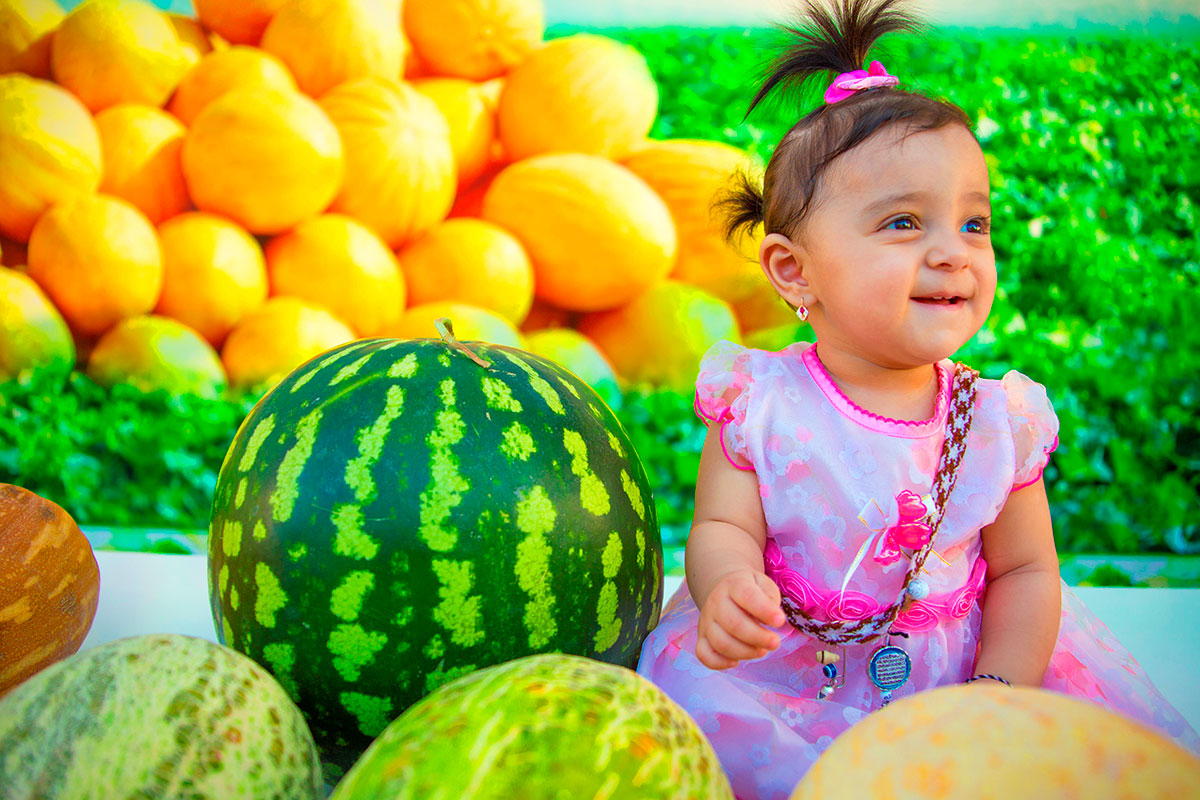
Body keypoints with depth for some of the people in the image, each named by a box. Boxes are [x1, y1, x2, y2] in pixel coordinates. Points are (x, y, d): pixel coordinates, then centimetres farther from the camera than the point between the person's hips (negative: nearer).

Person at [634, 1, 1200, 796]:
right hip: (780, 667, -1)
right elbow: (724, 529, -9)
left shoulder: (1000, 422, -5)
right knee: (703, 707, -26)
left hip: (949, 673, 2)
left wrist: (995, 694, -11)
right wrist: (727, 585, -32)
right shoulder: (758, 404, -11)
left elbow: (1026, 571, 2)